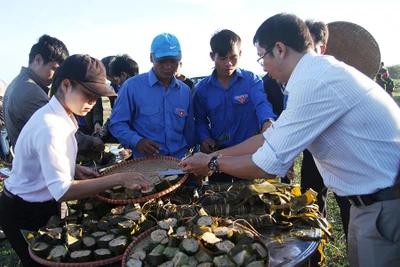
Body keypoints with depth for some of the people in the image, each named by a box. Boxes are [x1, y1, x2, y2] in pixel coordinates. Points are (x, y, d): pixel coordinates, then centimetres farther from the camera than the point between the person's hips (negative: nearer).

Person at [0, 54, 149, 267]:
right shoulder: (49, 127, -31)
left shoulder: (60, 116, 1)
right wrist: (118, 179, -39)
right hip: (25, 214, -9)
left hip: (41, 207, 9)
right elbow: (62, 190, -37)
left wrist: (74, 169, -4)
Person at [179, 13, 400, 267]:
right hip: (375, 198, 9)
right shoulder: (319, 72, 6)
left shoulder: (316, 82, -26)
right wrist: (215, 155, 11)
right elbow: (270, 138, 10)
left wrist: (212, 164, -6)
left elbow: (268, 164, -22)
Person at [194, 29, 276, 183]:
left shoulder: (251, 80, -6)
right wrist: (203, 138, -9)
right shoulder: (202, 88, 0)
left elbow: (261, 104, -23)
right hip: (218, 153, 2)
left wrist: (268, 122, -45)